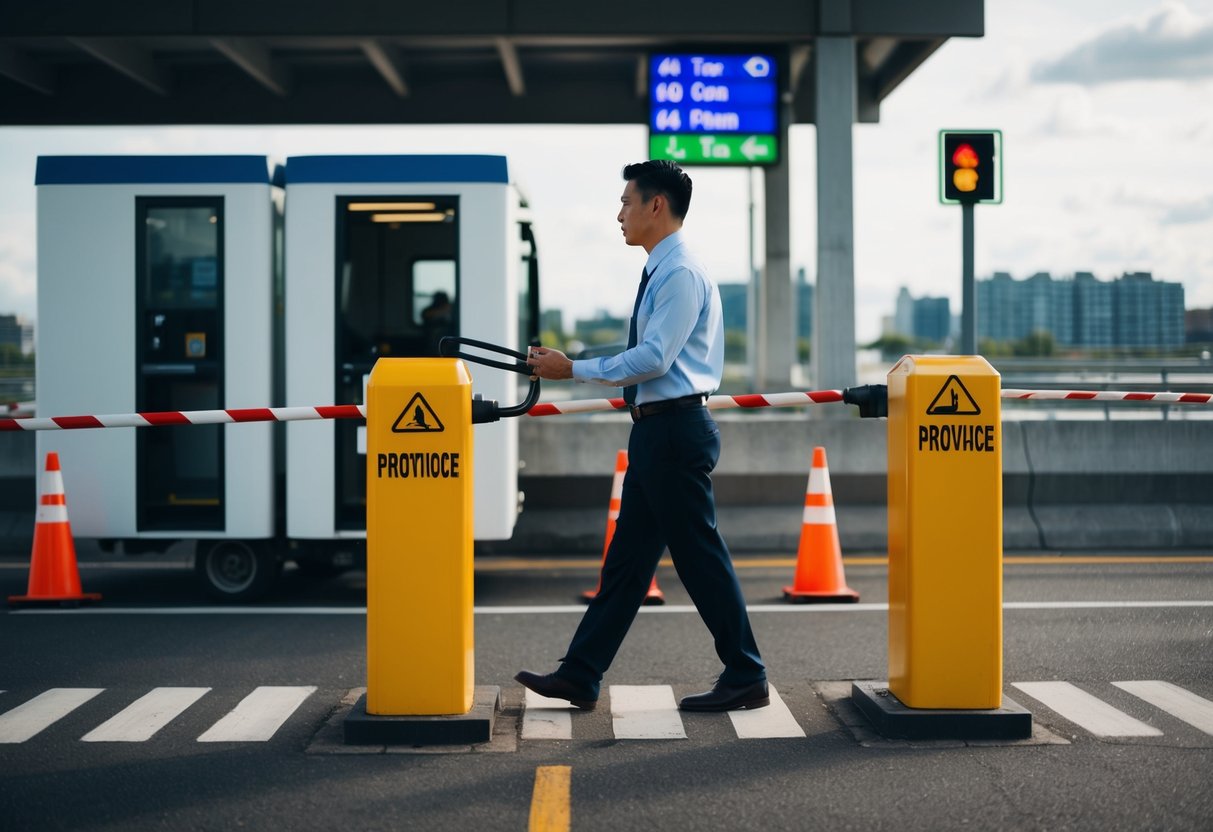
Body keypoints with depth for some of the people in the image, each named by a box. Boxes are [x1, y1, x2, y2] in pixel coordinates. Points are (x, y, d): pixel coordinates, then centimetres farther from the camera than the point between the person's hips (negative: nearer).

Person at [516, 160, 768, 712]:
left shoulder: (681, 274, -15)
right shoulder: (661, 272, 15)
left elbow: (654, 357, -21)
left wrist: (573, 369, -16)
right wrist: (571, 366, 15)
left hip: (676, 429, -10)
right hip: (656, 430, 10)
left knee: (698, 554, -3)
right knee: (628, 556, 11)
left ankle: (746, 679, 8)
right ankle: (579, 676, 15)